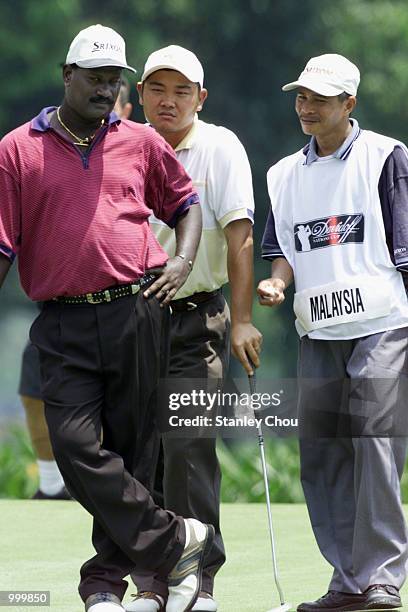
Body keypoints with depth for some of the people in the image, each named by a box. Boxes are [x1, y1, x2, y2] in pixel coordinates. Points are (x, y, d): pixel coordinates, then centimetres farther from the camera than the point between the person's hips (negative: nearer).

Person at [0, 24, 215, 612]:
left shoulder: (140, 142, 11)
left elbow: (185, 203, 25)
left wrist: (182, 261, 7)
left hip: (137, 314, 1)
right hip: (64, 325, -1)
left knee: (126, 449, 4)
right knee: (76, 447, -14)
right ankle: (176, 542, -3)